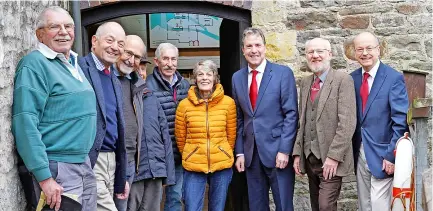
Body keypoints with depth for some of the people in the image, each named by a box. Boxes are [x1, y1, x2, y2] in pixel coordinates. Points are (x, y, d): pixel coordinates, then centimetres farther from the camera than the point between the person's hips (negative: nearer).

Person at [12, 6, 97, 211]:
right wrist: (44, 177, -23)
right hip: (58, 170, -8)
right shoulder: (34, 64, -13)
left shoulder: (74, 64, 13)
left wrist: (86, 160, 17)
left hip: (85, 164, 8)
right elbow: (25, 123, -20)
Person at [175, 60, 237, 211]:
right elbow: (180, 137, 6)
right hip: (193, 167, -1)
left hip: (222, 165, 1)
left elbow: (231, 134, 7)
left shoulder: (228, 102, -3)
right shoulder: (184, 105, -4)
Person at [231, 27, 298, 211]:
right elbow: (239, 118, 10)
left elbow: (291, 114, -8)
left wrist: (284, 150, -14)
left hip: (277, 150, -4)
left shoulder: (283, 73, -5)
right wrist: (239, 152, 6)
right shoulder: (237, 77, 8)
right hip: (251, 153, 4)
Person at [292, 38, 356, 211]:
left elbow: (347, 122, -15)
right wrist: (297, 153, 7)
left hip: (330, 158, -6)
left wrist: (333, 156, -19)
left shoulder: (343, 80, -8)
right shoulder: (305, 82, 12)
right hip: (309, 156, 6)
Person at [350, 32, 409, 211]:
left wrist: (391, 155, -15)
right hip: (359, 153, 5)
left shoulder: (394, 78, -9)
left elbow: (400, 121, -12)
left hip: (382, 153, -5)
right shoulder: (352, 79, 6)